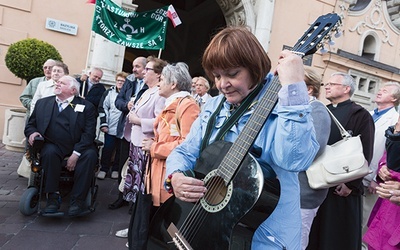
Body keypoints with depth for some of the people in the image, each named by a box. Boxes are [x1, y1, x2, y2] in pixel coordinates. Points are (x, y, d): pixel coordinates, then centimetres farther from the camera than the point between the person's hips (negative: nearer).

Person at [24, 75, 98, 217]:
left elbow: (89, 133, -6)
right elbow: (30, 124, 20)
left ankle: (77, 200, -24)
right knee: (49, 152, -31)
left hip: (78, 147, -1)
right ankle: (53, 197, -20)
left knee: (90, 154, -31)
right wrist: (32, 132, -6)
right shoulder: (42, 103, 16)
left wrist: (76, 154, -18)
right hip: (53, 146, 2)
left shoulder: (86, 106, 4)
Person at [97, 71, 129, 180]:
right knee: (107, 149, 8)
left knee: (120, 150, 10)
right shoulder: (109, 92, 4)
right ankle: (103, 169, 22)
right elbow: (103, 107, 4)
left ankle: (116, 169, 25)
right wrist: (103, 123, -1)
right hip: (110, 127, 1)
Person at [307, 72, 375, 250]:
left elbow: (365, 154, -11)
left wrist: (351, 184, -16)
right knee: (312, 232, 14)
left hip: (342, 186, -5)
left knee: (338, 235, 6)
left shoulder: (361, 115, -4)